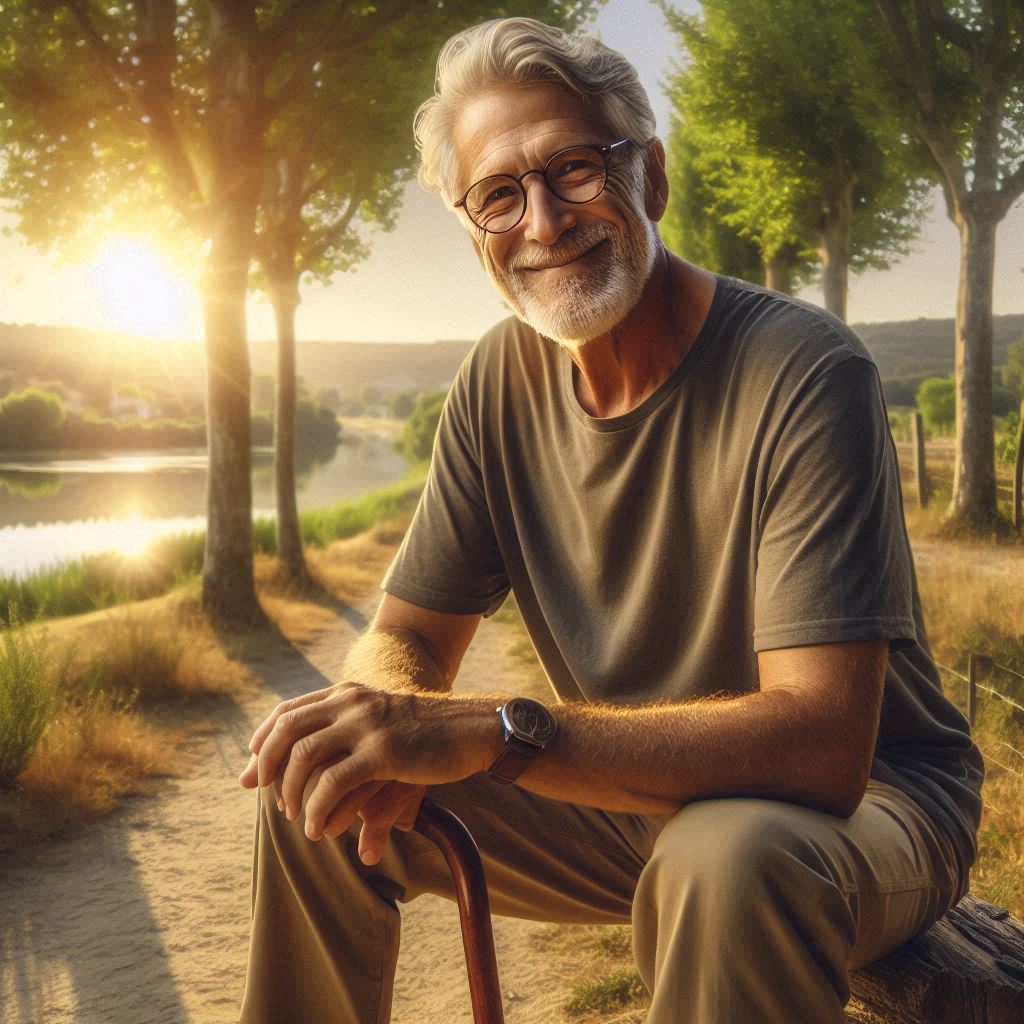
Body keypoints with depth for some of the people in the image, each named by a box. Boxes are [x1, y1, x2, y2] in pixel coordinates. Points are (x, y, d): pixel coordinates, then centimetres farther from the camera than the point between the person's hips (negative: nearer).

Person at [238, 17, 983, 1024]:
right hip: (631, 792, 6)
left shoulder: (802, 373, -23)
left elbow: (821, 743, -31)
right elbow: (406, 637, -1)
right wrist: (383, 728, -26)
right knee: (314, 794, -5)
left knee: (728, 856, -39)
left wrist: (489, 731, -39)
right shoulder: (501, 377, -3)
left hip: (863, 803, -5)